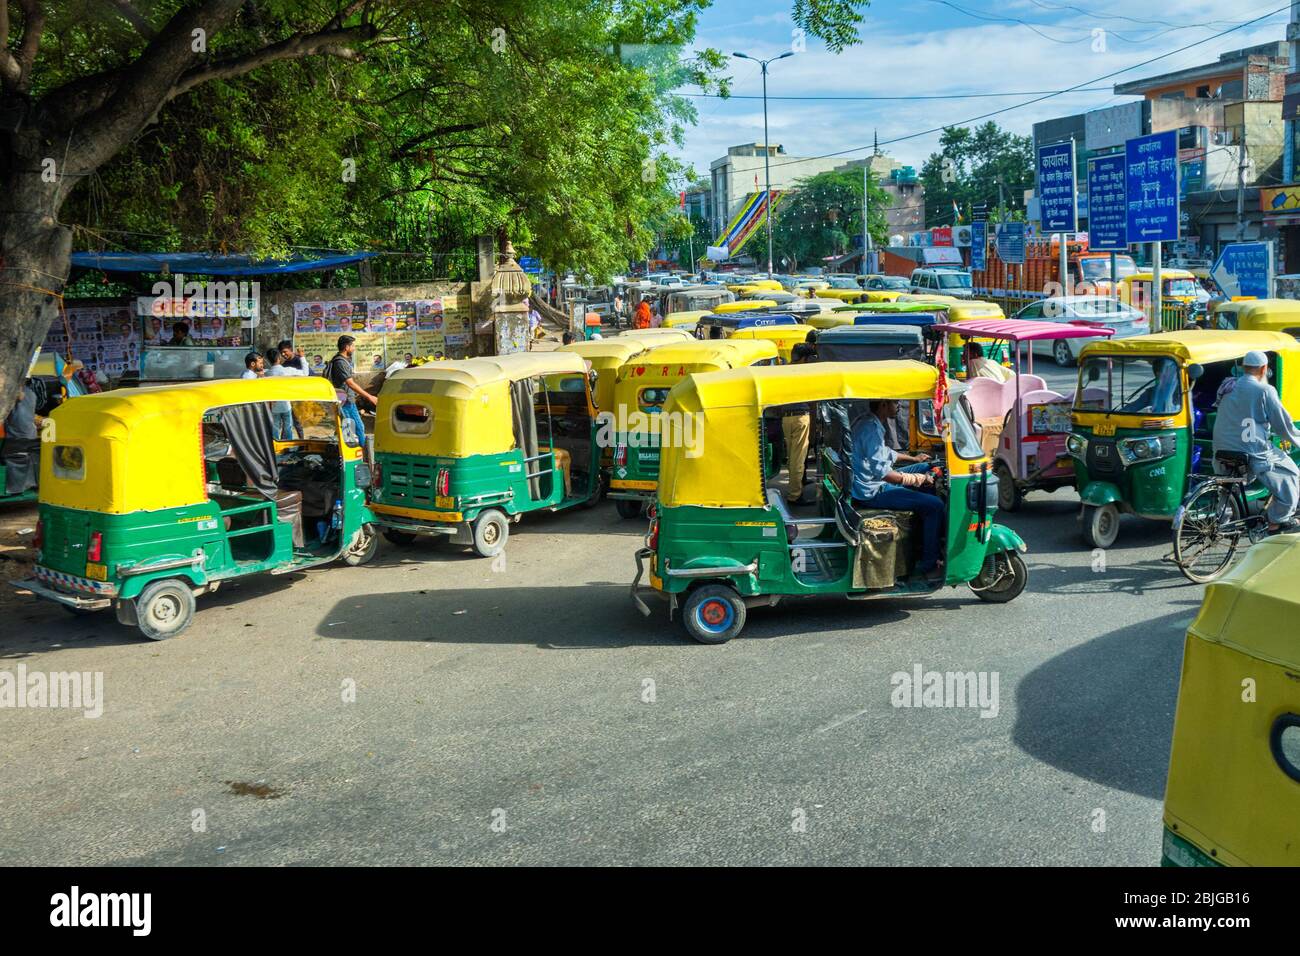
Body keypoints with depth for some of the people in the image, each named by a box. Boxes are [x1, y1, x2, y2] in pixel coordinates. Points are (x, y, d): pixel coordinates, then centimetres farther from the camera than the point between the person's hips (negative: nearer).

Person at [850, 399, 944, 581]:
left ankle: (937, 534, 23)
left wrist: (913, 458, 26)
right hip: (872, 491, -11)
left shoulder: (868, 421, 11)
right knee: (934, 505, -17)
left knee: (926, 468, 21)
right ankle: (928, 565, -9)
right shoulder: (871, 428, -23)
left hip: (873, 483, 11)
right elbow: (882, 471, -30)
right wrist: (917, 479, -23)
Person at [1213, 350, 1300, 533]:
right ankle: (1277, 521, 10)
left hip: (1222, 452, 7)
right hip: (1253, 453, -7)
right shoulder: (1264, 391, -8)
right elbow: (1283, 424, -3)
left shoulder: (1228, 389, 12)